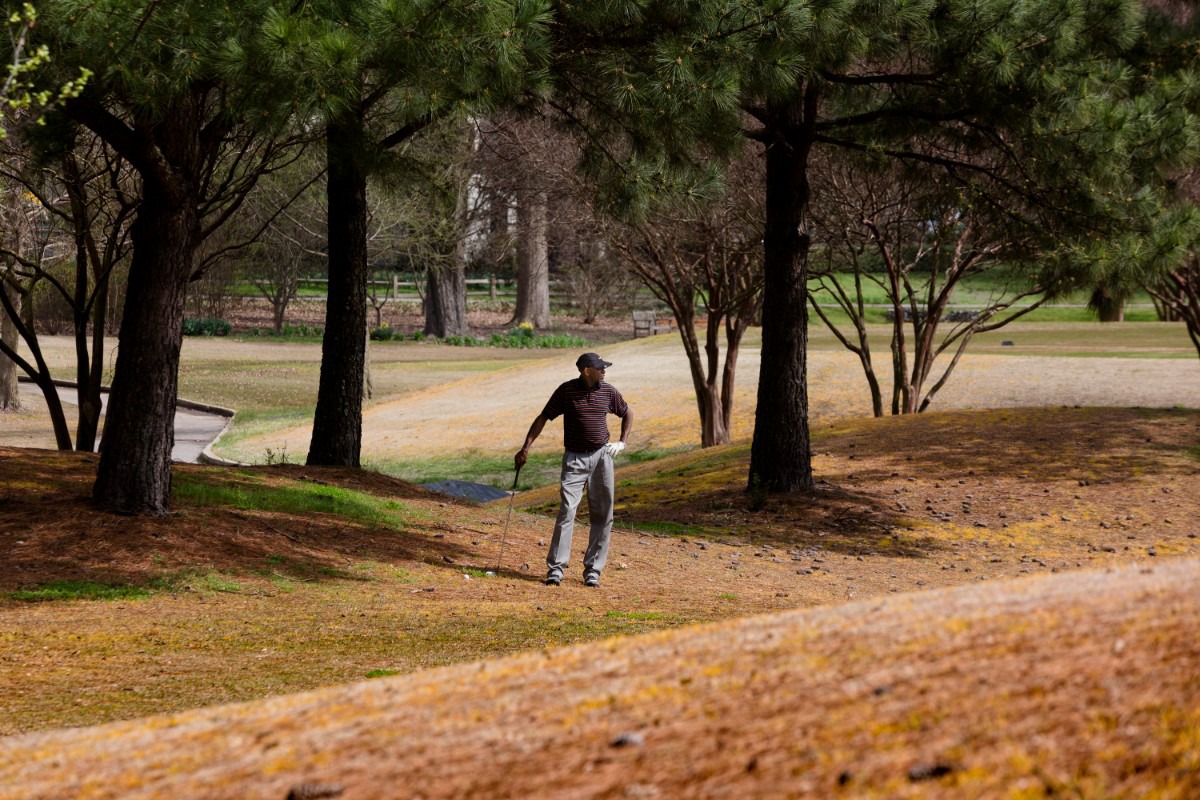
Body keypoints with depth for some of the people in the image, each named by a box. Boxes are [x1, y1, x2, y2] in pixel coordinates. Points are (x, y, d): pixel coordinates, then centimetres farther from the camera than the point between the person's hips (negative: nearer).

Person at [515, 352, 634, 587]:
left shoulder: (608, 391, 2)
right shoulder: (566, 391, -6)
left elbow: (627, 414, 19)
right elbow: (543, 418, -2)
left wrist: (622, 442, 8)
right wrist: (526, 448, -9)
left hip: (601, 456, 3)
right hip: (574, 458, -3)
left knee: (602, 515, 2)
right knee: (567, 510, -13)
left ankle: (593, 570, 9)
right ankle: (556, 568, -11)